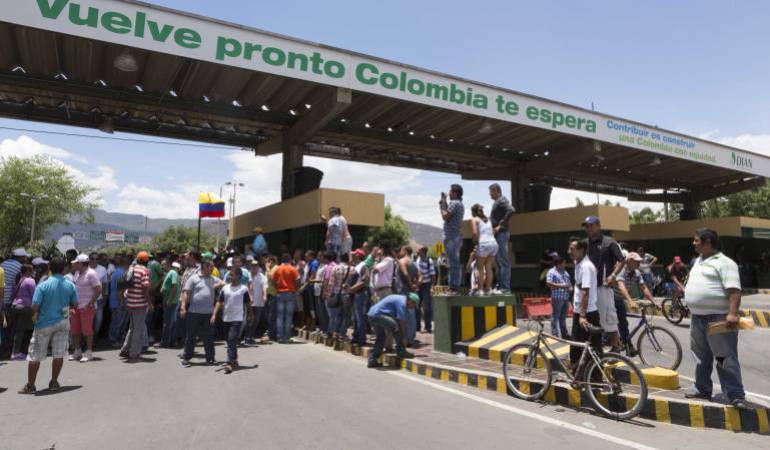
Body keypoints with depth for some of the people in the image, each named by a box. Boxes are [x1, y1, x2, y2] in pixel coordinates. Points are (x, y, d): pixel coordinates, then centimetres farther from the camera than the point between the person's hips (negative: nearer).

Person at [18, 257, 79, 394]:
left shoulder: (43, 286, -13)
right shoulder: (70, 285, -5)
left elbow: (35, 306, -15)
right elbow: (75, 304, 1)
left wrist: (34, 315, 5)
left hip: (44, 323, -2)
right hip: (62, 322, 2)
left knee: (35, 355, 9)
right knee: (59, 354, 9)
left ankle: (30, 385, 15)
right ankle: (54, 383, 16)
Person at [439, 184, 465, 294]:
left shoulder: (454, 203, -11)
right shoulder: (460, 204, 20)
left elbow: (445, 216, -17)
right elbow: (448, 215, 22)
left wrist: (442, 203, -5)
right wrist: (443, 203, 17)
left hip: (452, 237, -10)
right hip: (457, 236, 10)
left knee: (454, 263, -9)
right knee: (455, 263, 12)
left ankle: (454, 287, -8)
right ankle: (455, 287, 17)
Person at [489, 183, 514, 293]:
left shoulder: (502, 200, -10)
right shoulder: (497, 202, 19)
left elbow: (511, 211, -27)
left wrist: (500, 225, -22)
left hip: (501, 234, -11)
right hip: (497, 235, 11)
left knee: (503, 261, -9)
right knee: (497, 261, 13)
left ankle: (505, 287, -7)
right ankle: (500, 285, 19)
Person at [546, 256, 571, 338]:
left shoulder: (565, 272, 15)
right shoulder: (552, 272, -10)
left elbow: (569, 282, 25)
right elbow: (549, 283, -19)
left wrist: (570, 287, 3)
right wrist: (561, 286, -22)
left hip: (566, 298, 8)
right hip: (557, 298, -8)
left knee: (563, 316, 16)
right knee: (555, 317, -2)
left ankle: (564, 334, 26)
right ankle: (555, 335, 3)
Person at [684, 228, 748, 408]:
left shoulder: (724, 263, -11)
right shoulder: (699, 261, 16)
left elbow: (734, 290, -20)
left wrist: (732, 313, -30)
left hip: (719, 319, -9)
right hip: (697, 318, 9)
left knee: (726, 358, -5)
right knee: (701, 358, 16)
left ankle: (737, 396, 3)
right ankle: (703, 389, 27)